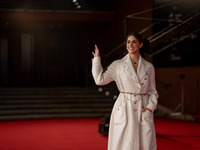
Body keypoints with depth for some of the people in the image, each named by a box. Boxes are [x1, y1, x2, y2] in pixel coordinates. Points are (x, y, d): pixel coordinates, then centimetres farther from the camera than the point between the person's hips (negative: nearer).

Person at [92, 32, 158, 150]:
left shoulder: (149, 67, 8)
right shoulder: (118, 65, 4)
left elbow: (152, 91, 13)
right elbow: (100, 79, -3)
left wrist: (150, 107, -3)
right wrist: (96, 58, 1)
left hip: (143, 111, 1)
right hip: (124, 110, -1)